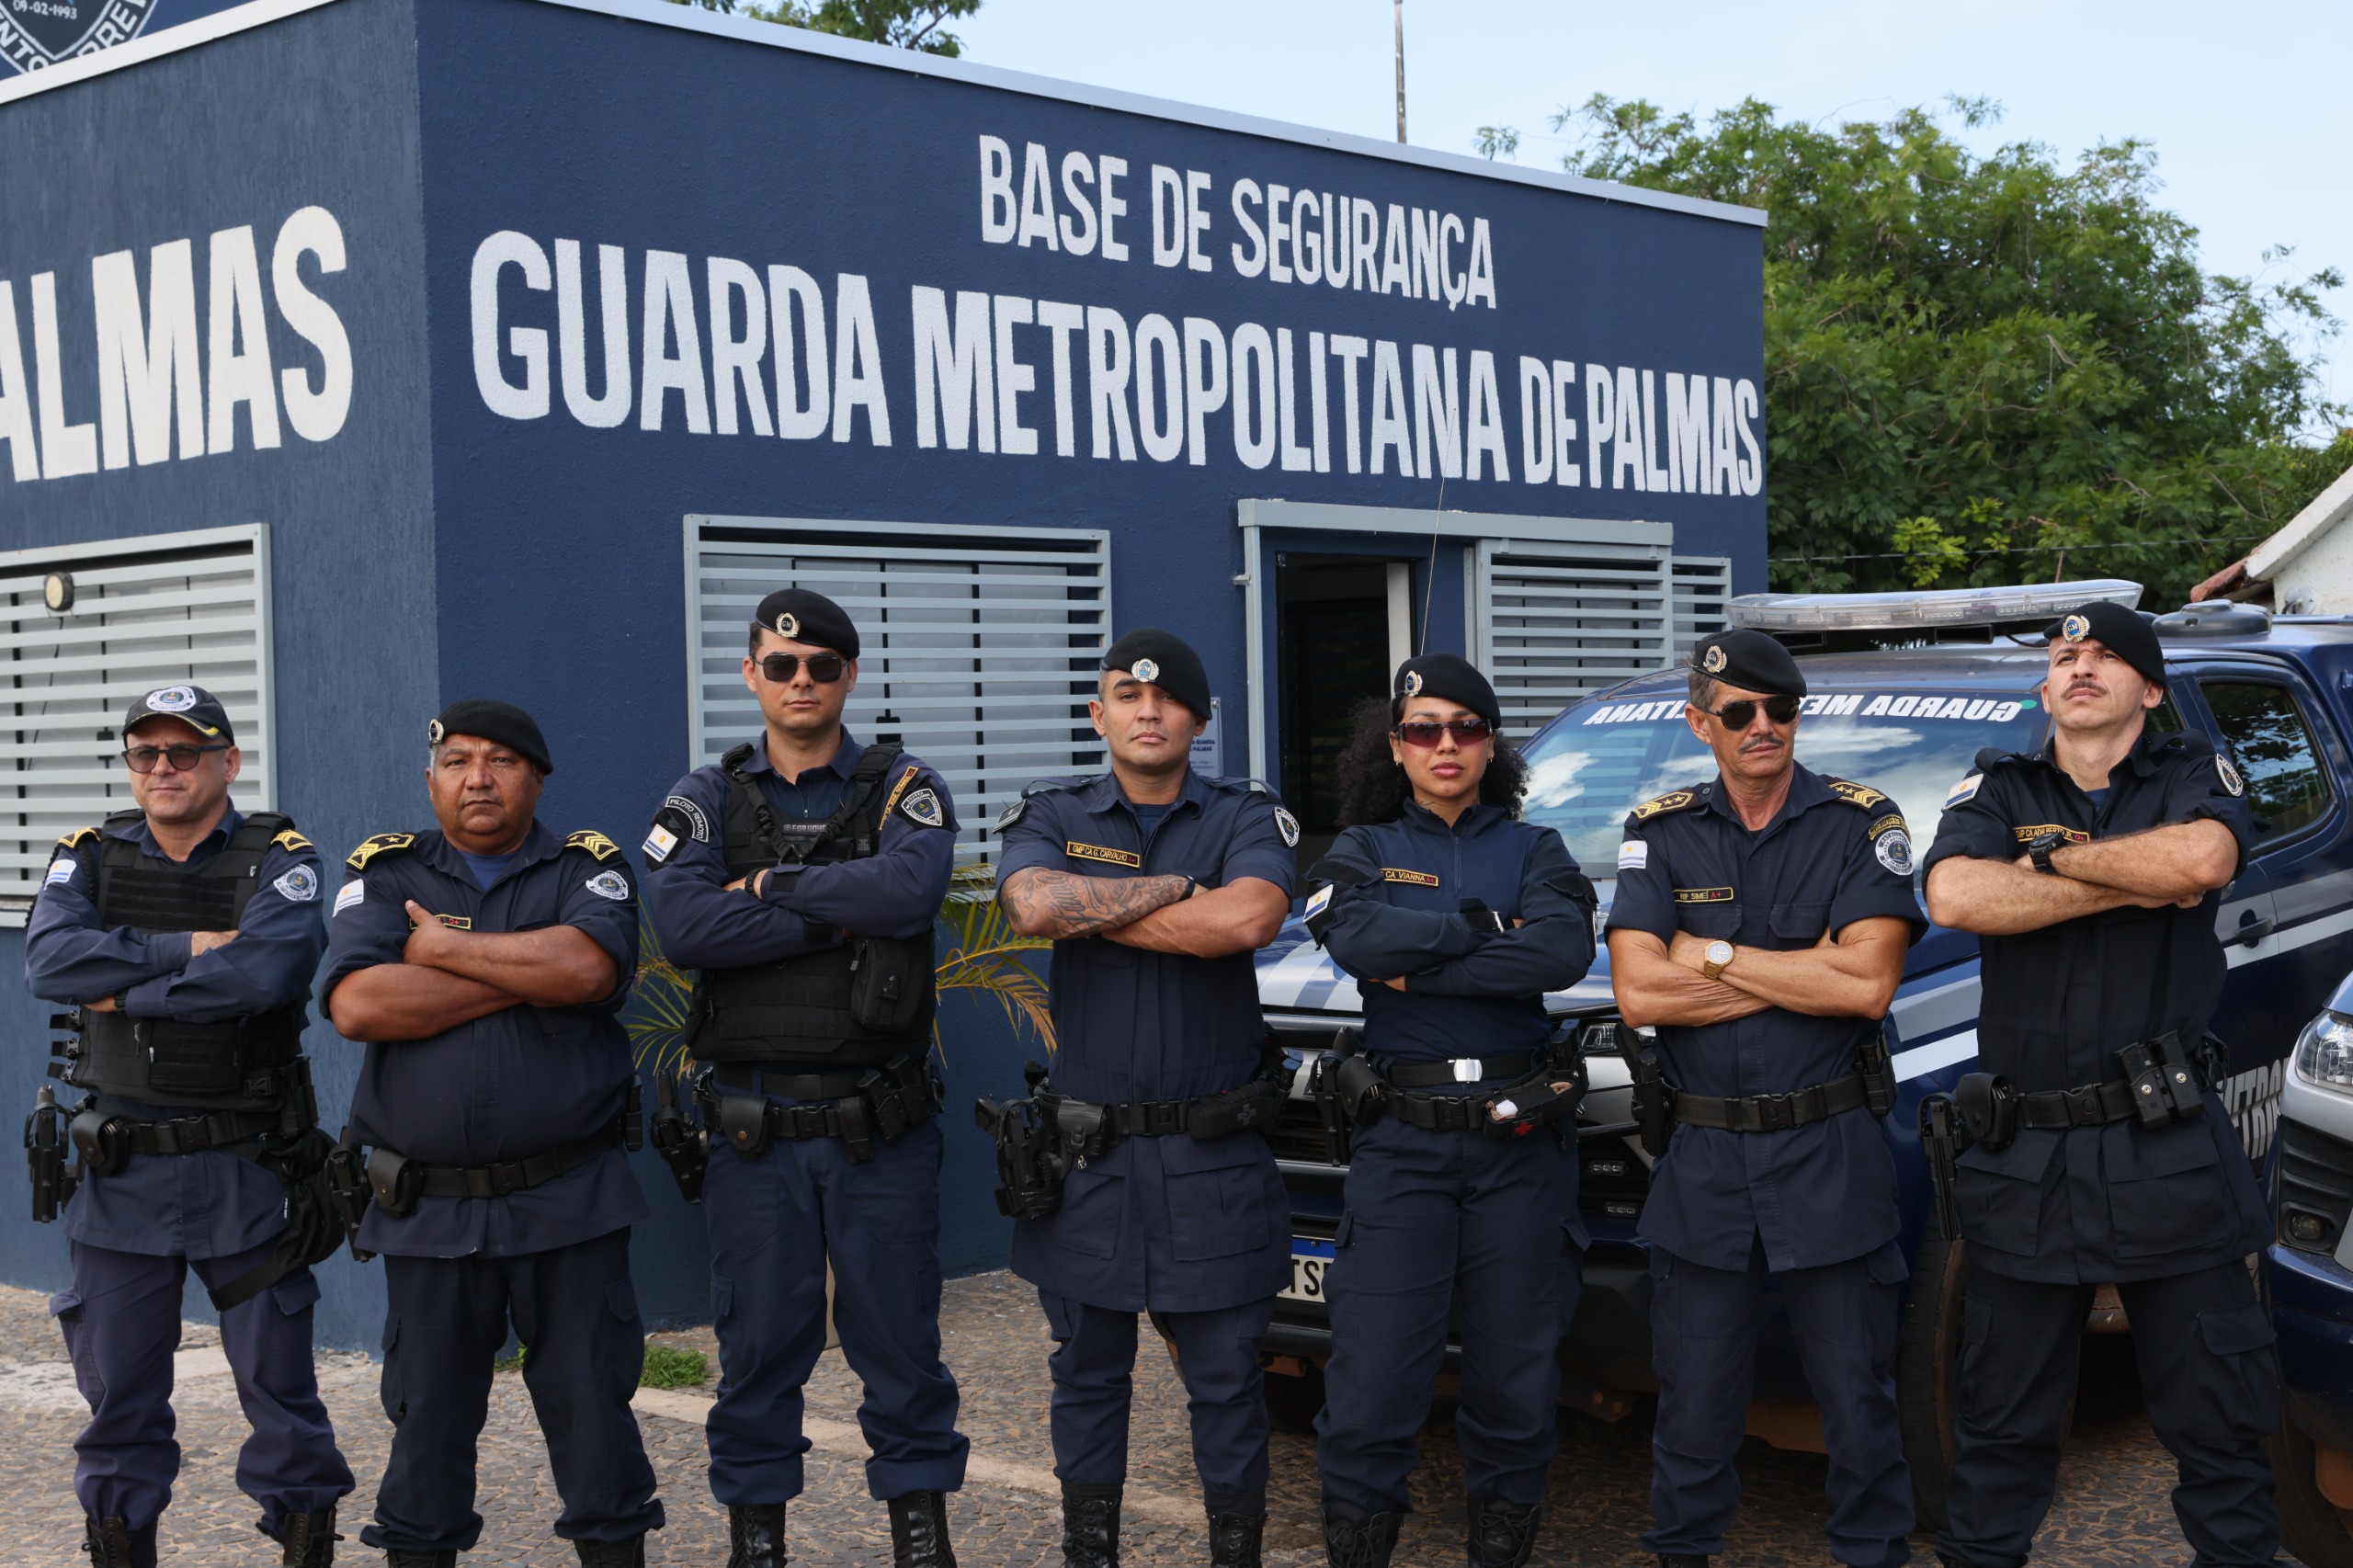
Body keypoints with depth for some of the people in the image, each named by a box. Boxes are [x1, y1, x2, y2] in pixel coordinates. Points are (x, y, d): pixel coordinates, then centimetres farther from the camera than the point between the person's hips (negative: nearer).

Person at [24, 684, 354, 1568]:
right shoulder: (91, 859, 6)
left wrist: (128, 993, -14)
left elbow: (265, 971, -24)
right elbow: (49, 961, -14)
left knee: (277, 1380, 4)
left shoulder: (279, 860, -5)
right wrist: (187, 950, -19)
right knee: (118, 1389, 10)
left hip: (242, 1171, -3)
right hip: (120, 1169, 3)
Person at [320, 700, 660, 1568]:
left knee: (591, 1401, 5)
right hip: (428, 1208, 1)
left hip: (568, 1202, -1)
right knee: (427, 1411, 10)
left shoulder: (586, 869, 5)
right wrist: (525, 980, -11)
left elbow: (588, 967, -18)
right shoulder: (385, 872, 6)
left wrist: (445, 949, -9)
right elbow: (358, 1003, -12)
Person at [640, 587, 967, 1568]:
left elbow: (911, 886, -20)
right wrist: (846, 909, -15)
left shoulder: (903, 788, 3)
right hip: (756, 1130, 1)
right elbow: (681, 924, -14)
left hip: (882, 1127, -1)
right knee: (760, 1346, 9)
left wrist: (772, 884, -12)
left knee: (899, 1339, 7)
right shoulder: (706, 800, 5)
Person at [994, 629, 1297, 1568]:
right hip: (1086, 1149, 1)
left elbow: (1248, 921, -21)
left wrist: (1089, 912, -13)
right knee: (1087, 1372, 12)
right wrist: (1180, 888, -14)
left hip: (1213, 1155, -1)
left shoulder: (1248, 818, 0)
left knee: (1226, 1376, 5)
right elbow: (1034, 906, -19)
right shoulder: (1051, 816, 4)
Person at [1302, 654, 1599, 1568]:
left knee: (1516, 1384, 6)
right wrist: (1491, 926, -9)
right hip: (1402, 1140, -1)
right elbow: (1357, 940, -13)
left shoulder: (1532, 850, 10)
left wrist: (1416, 967, -12)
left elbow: (1565, 952, -11)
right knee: (1370, 1393, -6)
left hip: (1521, 1139, 1)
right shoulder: (1363, 851, 10)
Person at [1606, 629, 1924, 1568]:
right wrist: (1810, 968, -11)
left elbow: (1870, 986, -15)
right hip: (1700, 1161, 1)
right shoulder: (1659, 834, 4)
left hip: (1831, 1155, -1)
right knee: (1694, 1403, 11)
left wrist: (1712, 955, -11)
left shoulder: (1864, 824, -1)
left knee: (1858, 1396, 8)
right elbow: (1639, 994, -9)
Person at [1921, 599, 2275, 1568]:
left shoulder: (2194, 777, 5)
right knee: (2002, 1421, 11)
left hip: (2168, 1155, -1)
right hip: (2022, 1161, 1)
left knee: (2219, 1416, 8)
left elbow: (2203, 857, -20)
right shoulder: (1995, 790, 8)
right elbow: (1954, 896, -14)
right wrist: (2129, 885, -12)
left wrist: (2051, 855, -9)